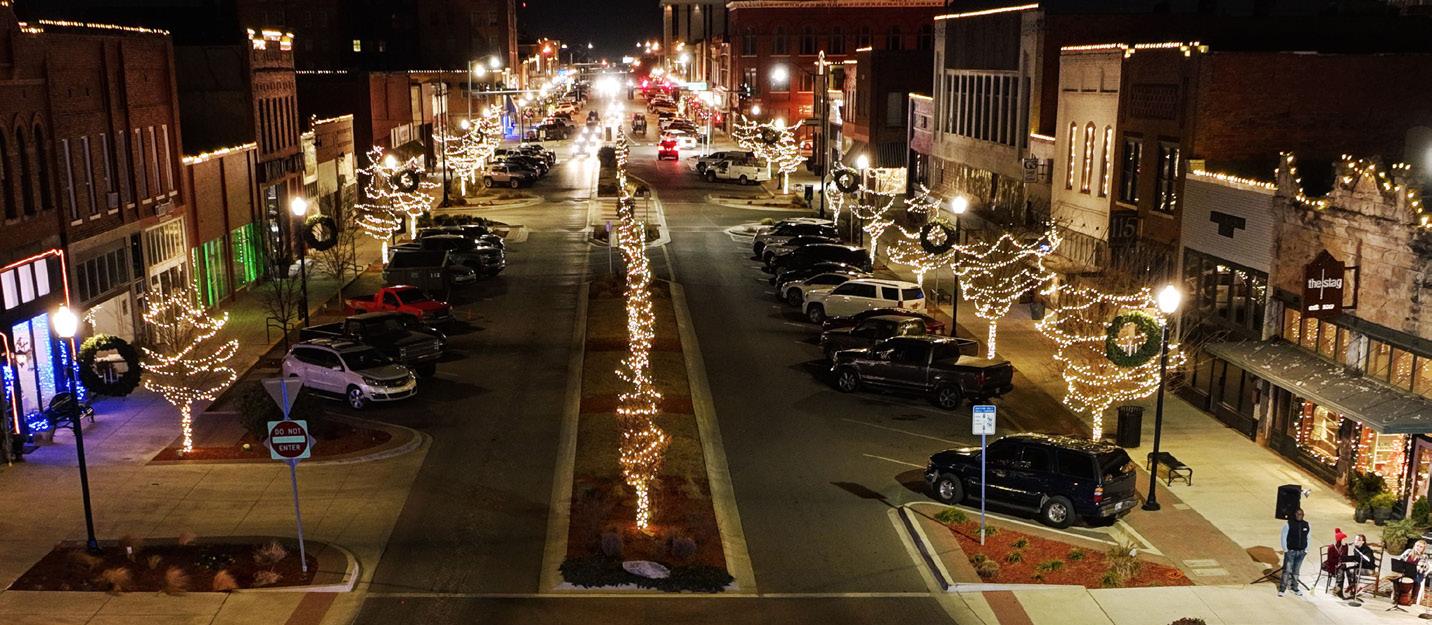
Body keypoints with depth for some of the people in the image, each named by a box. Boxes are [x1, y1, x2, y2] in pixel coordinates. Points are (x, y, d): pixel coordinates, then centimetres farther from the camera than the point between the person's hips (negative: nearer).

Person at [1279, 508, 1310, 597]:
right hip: (1290, 551, -3)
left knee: (1296, 571, 12)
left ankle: (1295, 588, 23)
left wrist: (1306, 550, 5)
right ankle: (1282, 589, -2)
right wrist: (1285, 550, -8)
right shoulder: (1288, 525, -10)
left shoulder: (1307, 526, 1)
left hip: (1301, 552, 4)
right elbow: (1283, 538, -6)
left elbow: (1308, 539, 10)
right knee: (1287, 570, -6)